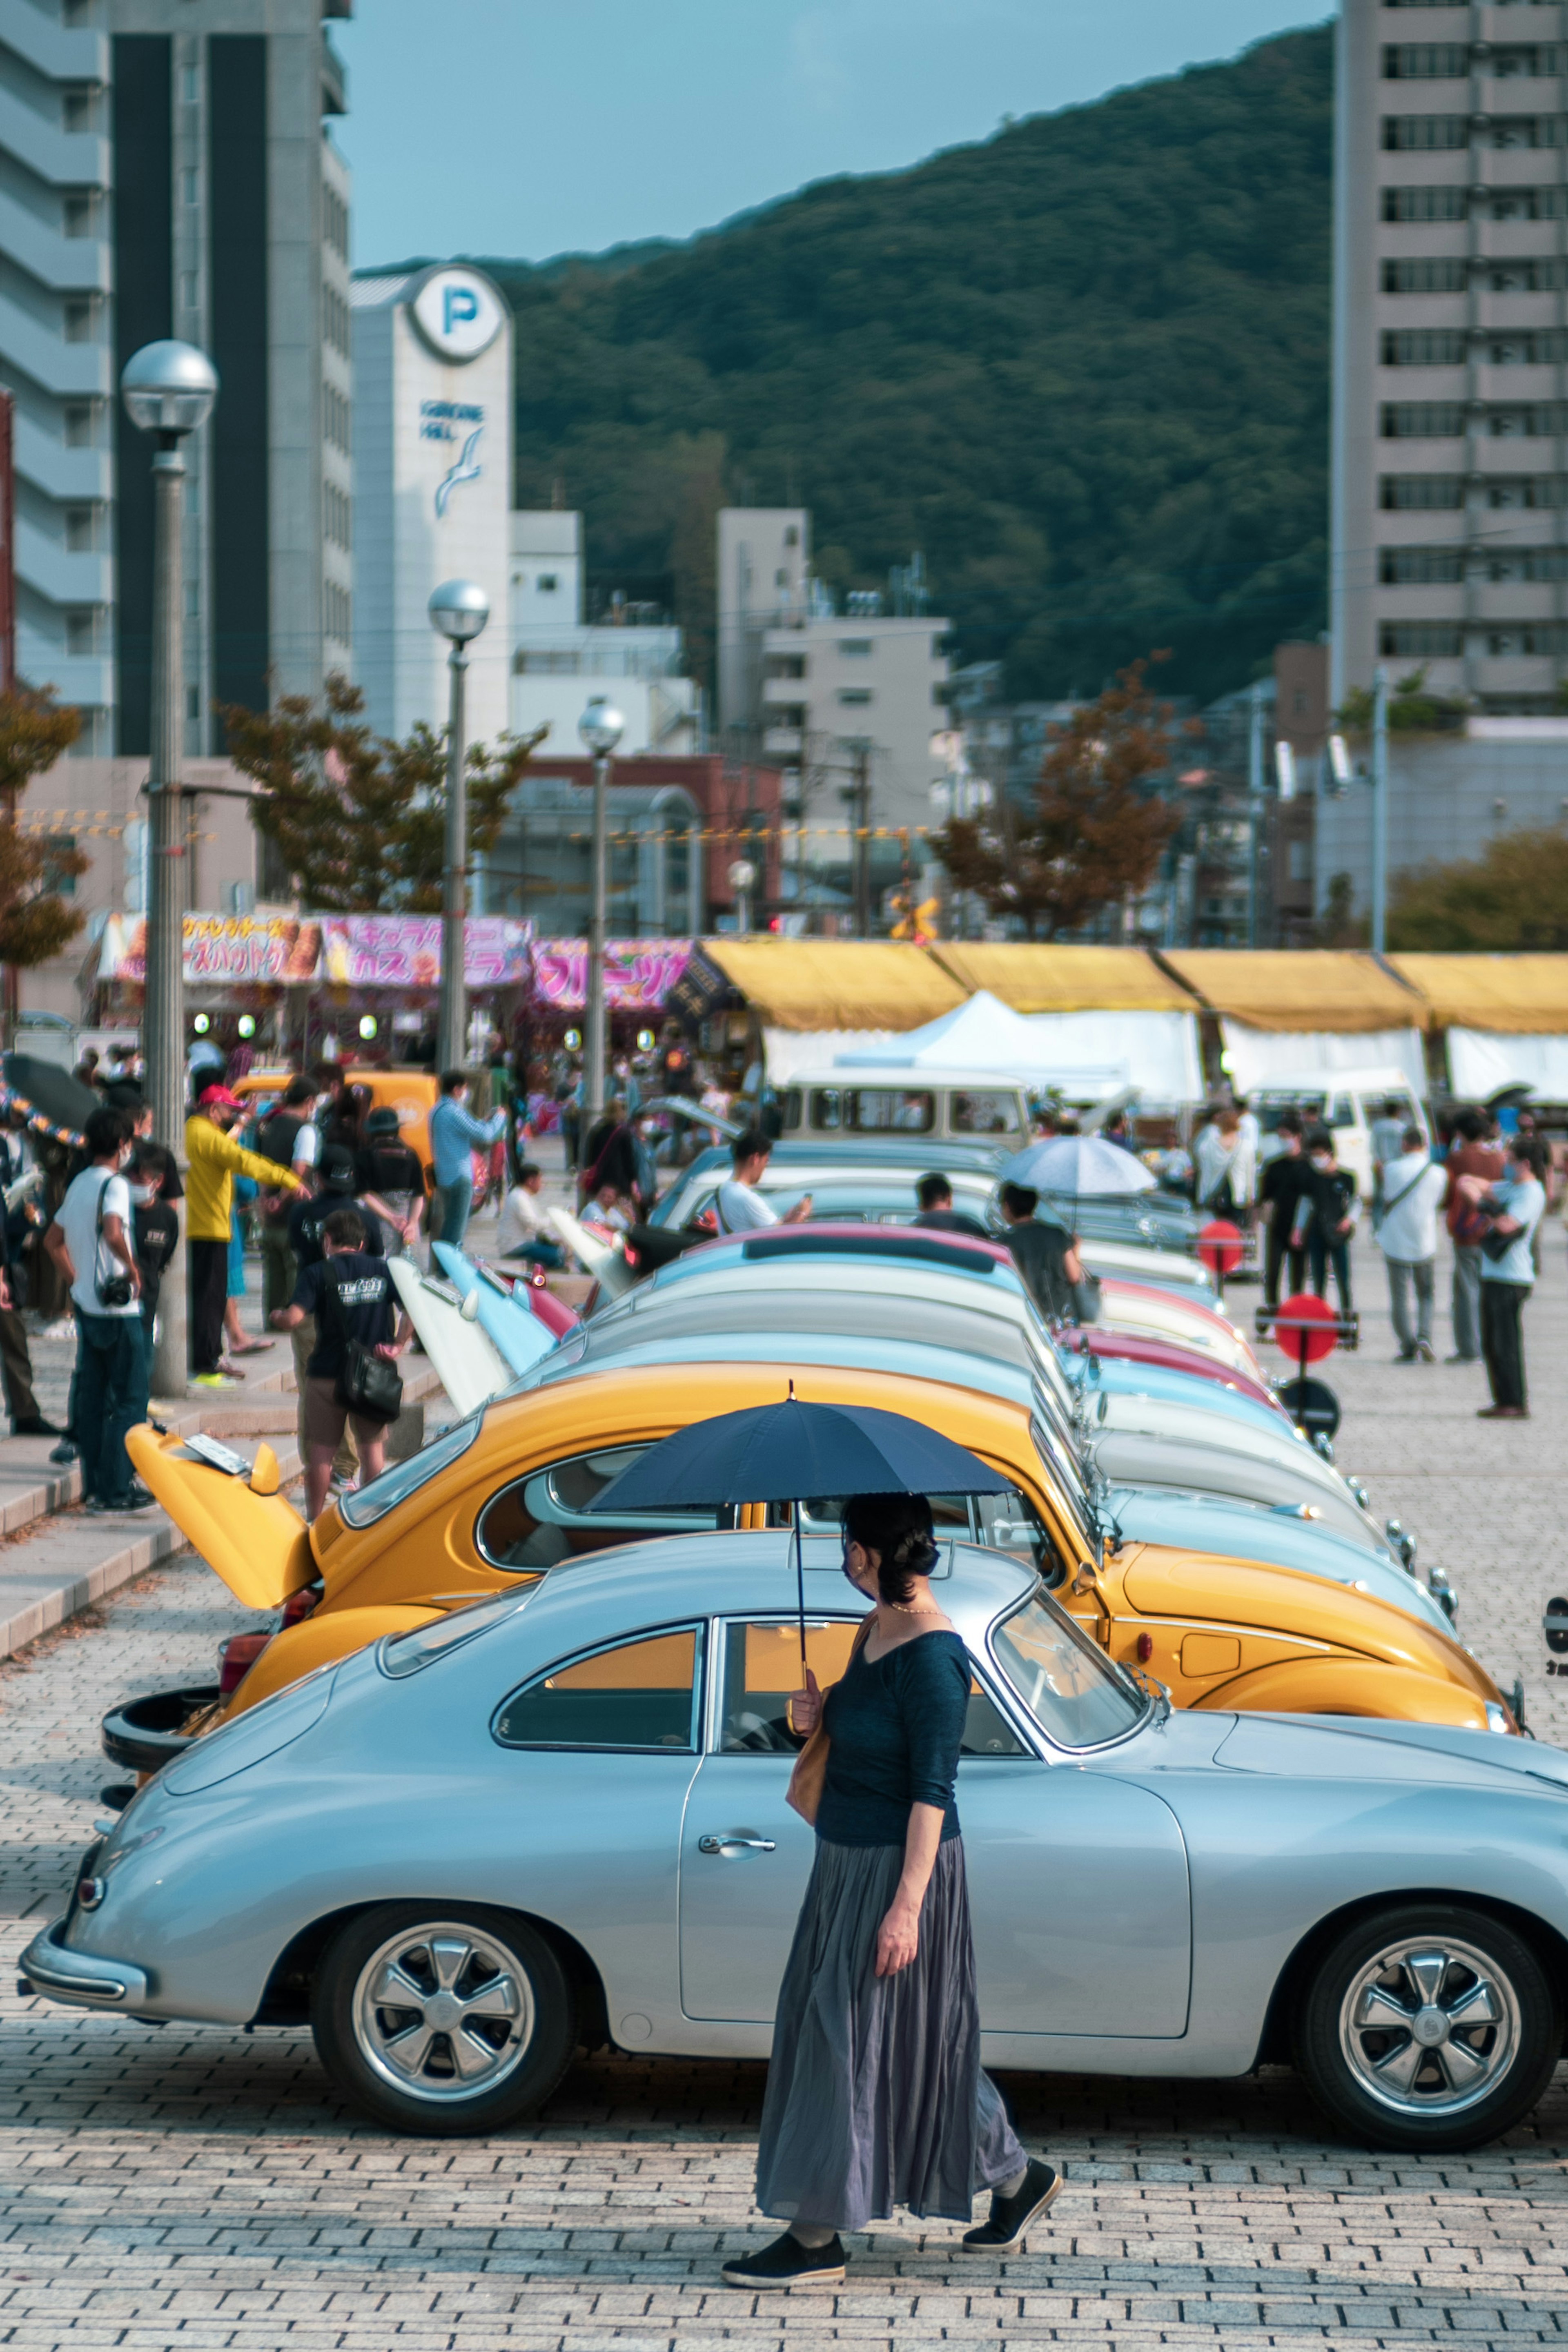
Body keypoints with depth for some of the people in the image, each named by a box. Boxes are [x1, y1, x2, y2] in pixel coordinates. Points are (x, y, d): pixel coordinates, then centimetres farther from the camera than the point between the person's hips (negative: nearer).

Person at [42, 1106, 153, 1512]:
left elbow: (53, 1241, 21)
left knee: (93, 1398, 12)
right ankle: (116, 1490, -4)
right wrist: (131, 1268, -19)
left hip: (87, 1307, 8)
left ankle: (96, 1485, 17)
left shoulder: (79, 1184, 11)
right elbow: (113, 1232, -34)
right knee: (129, 1400, -2)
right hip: (119, 1309, -8)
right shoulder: (114, 1184, -15)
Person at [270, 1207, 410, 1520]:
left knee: (321, 1450, 7)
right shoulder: (383, 1270, 4)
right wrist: (398, 1345, -3)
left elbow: (294, 1318, -17)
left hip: (327, 1374, -2)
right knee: (373, 1447, 13)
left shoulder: (318, 1273, -6)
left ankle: (316, 1519, 12)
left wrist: (277, 1316, 4)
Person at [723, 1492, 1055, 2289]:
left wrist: (905, 1905, -23)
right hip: (846, 1863, 10)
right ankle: (1018, 2178, 30)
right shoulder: (875, 1630, 7)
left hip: (898, 1868, -10)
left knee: (851, 2043, -2)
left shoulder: (932, 1656, -21)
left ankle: (817, 2238, 6)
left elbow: (932, 1790, -21)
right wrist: (820, 1716, -2)